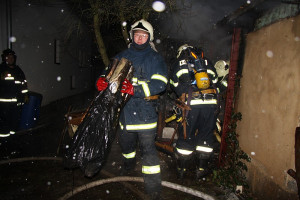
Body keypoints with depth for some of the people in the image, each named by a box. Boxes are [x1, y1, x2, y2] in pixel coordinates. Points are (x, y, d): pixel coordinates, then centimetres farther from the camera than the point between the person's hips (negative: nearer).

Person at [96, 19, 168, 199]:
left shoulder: (155, 58, -1)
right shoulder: (123, 56, 13)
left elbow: (160, 84, -13)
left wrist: (135, 89, -27)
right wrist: (102, 81, -7)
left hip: (145, 111, -5)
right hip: (125, 109, 5)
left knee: (148, 147, -6)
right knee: (126, 141, 21)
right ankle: (129, 163, 53)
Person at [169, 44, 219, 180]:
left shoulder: (178, 64, 17)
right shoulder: (207, 62, 22)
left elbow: (174, 86, 19)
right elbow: (214, 81, 22)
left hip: (191, 103, -2)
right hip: (211, 102, 2)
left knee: (186, 136, 10)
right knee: (206, 136, 14)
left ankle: (181, 169, 22)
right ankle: (201, 169, 23)